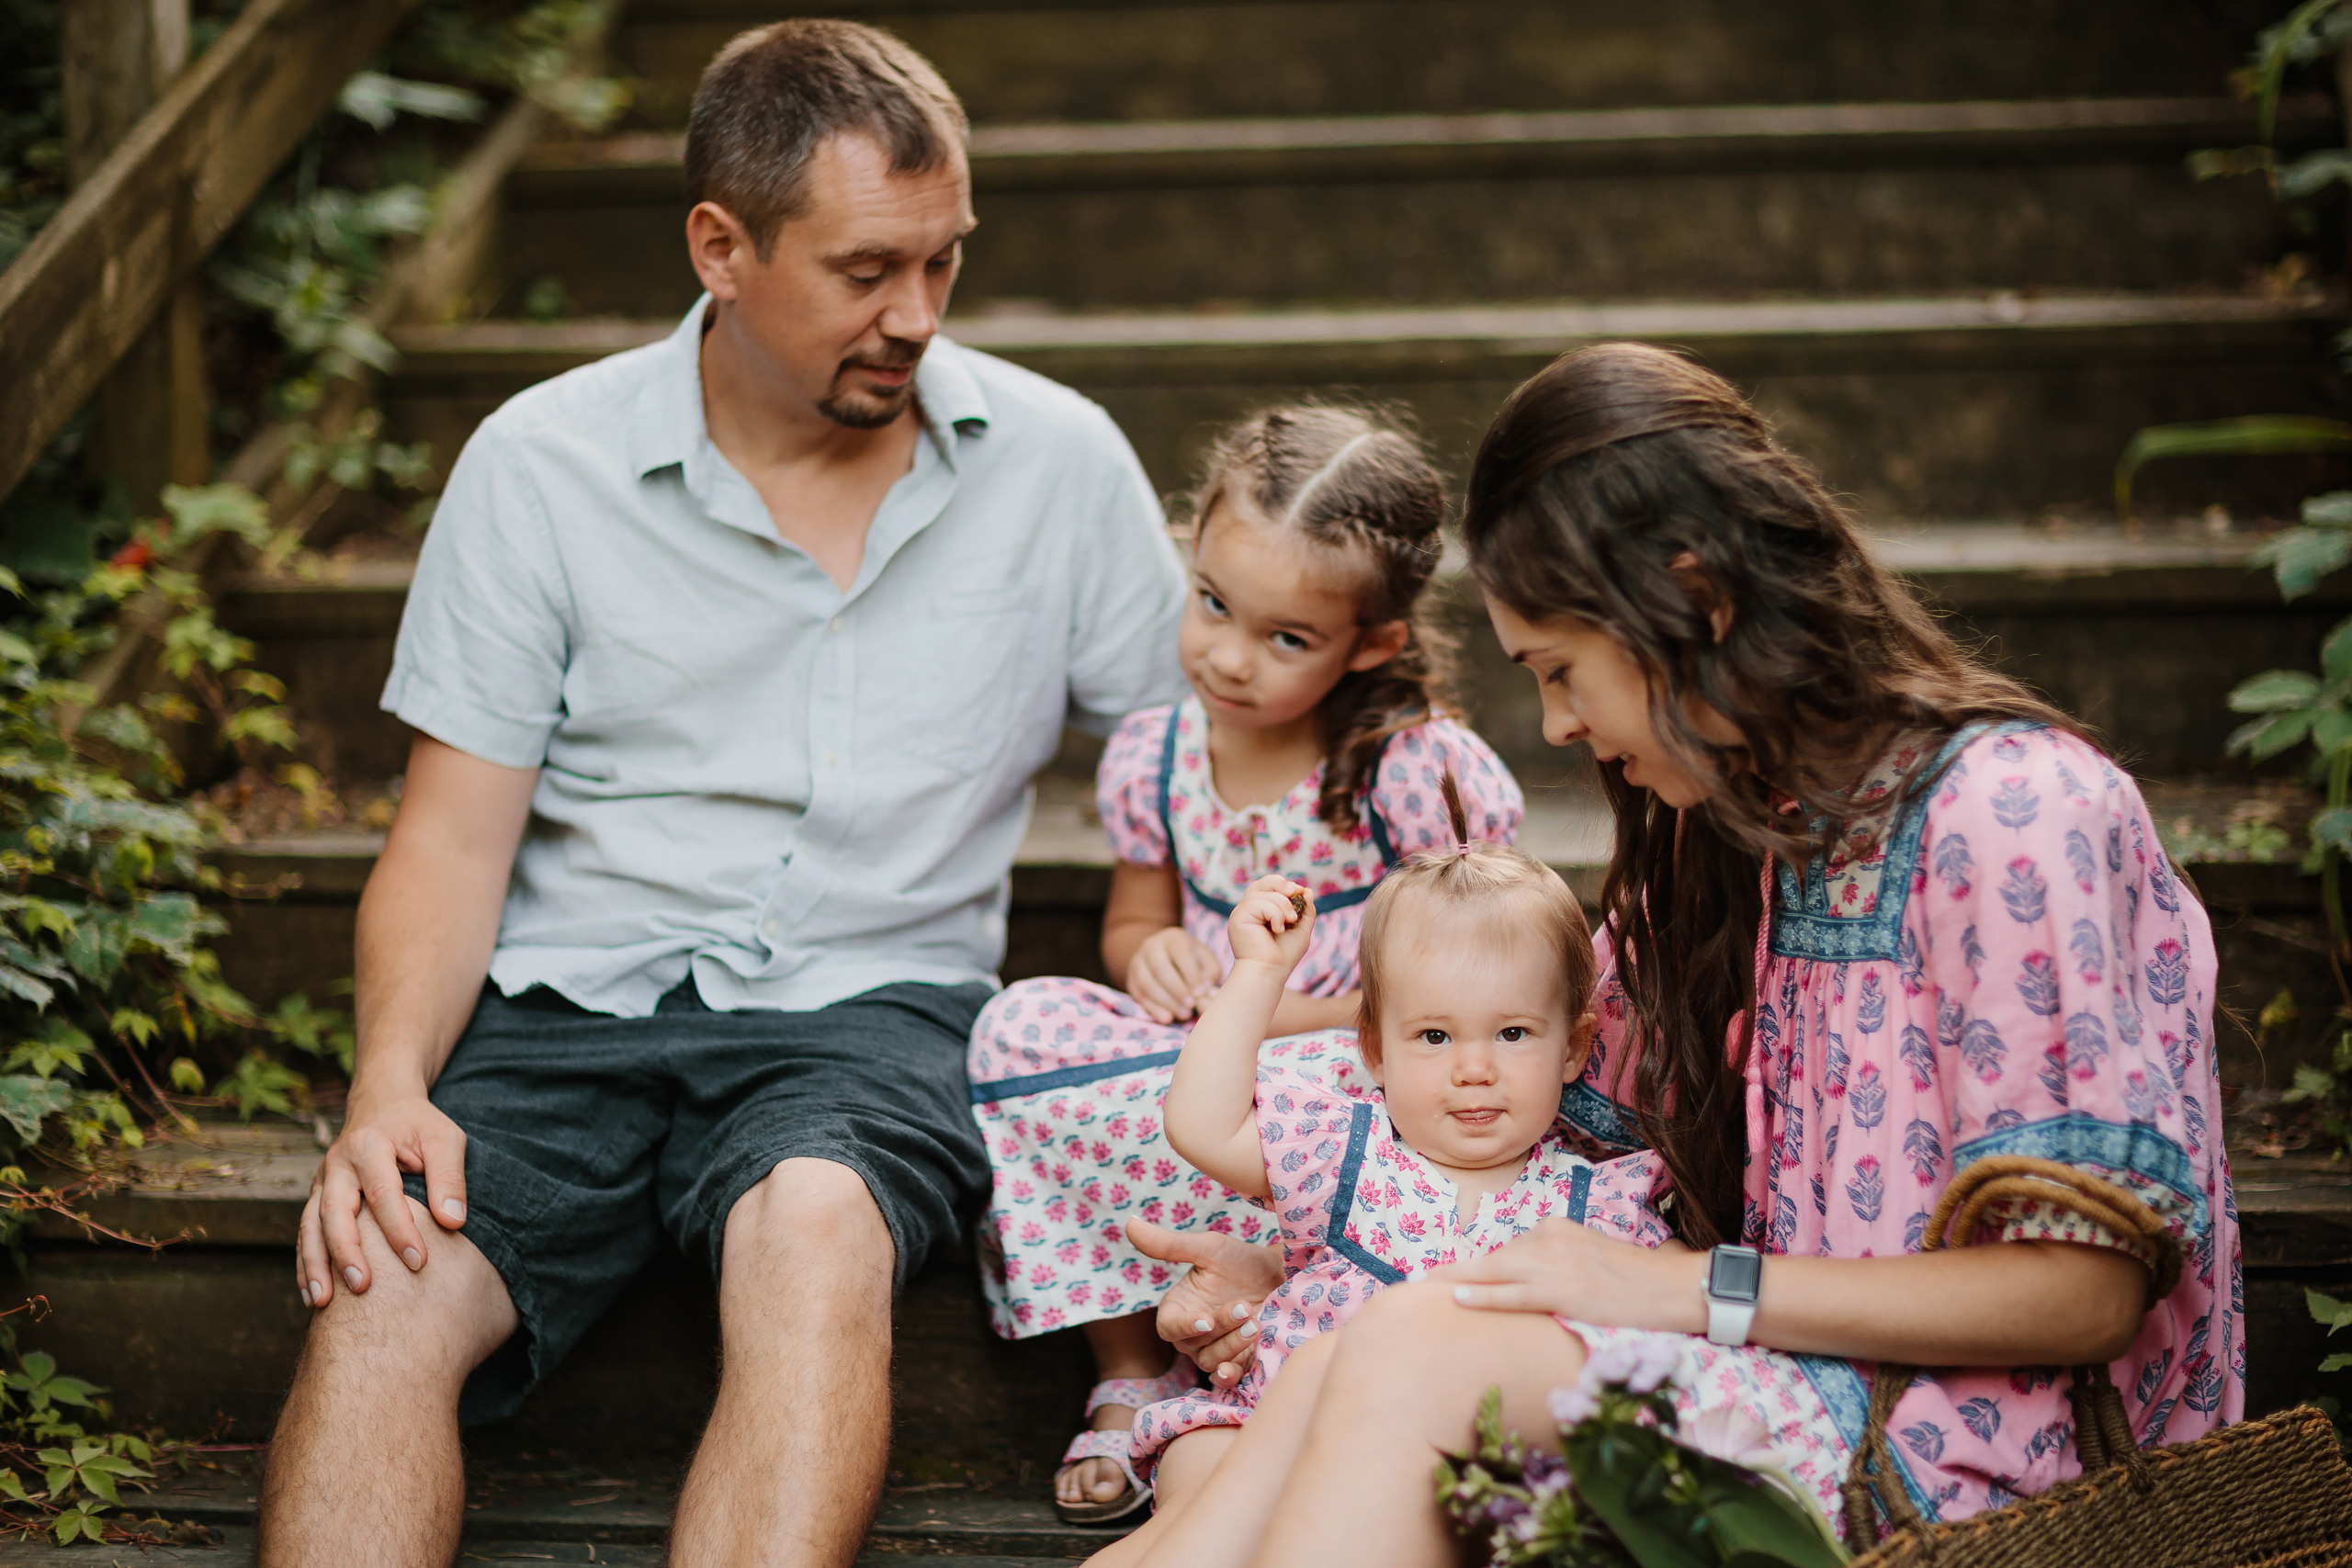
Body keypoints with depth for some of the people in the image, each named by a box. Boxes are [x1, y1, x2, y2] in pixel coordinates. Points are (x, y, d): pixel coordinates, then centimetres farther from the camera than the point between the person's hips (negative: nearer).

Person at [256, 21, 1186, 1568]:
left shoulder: (1059, 463, 6)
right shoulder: (542, 464, 3)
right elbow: (455, 833, 2)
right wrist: (391, 1084, -15)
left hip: (871, 1006, 0)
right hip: (572, 997, 1)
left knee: (814, 1237, -35)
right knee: (381, 1291, -29)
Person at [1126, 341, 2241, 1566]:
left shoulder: (2014, 809, -14)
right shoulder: (1738, 821, 14)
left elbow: (2087, 1289, -17)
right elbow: (1583, 1127, 22)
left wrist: (1688, 1290, -18)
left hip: (1970, 1462, -7)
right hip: (1802, 1392, 8)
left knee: (1412, 1358, -27)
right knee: (1325, 1375, -18)